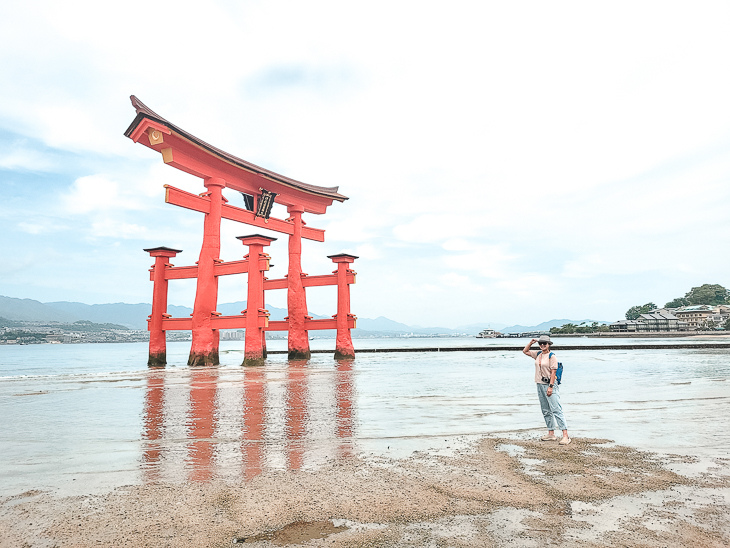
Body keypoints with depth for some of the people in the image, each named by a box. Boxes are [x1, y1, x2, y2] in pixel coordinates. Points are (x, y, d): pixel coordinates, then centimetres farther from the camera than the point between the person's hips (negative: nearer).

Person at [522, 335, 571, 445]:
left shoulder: (552, 356, -9)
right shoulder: (537, 354, 11)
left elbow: (553, 372, -13)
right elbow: (525, 351, 24)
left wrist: (550, 387, -18)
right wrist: (531, 342, 11)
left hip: (549, 384, -8)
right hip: (540, 385, 8)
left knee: (556, 410, -12)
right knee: (546, 411, 12)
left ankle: (565, 436, -13)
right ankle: (551, 434, 19)